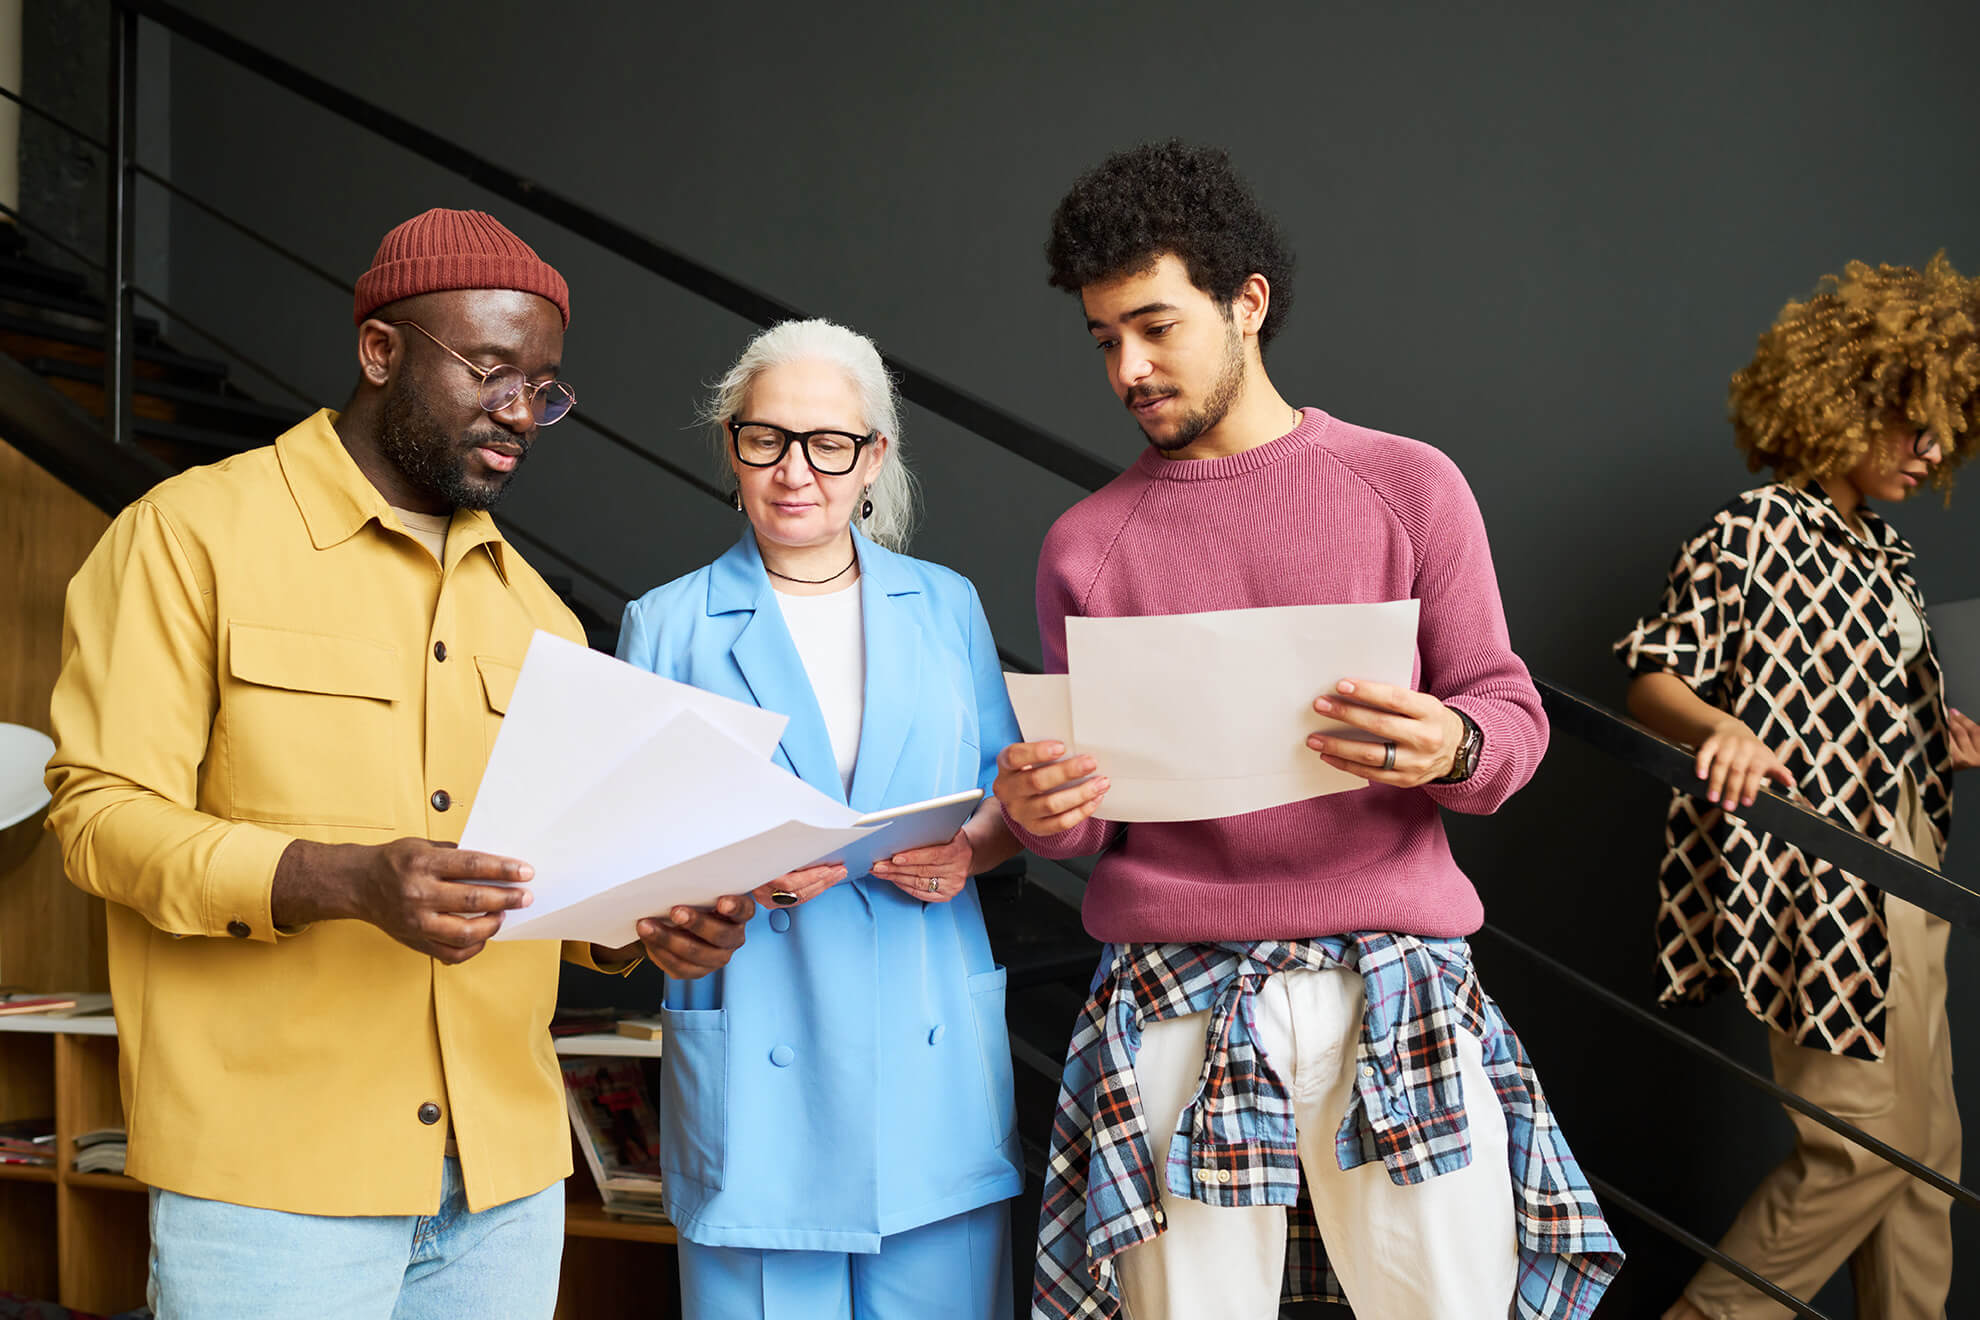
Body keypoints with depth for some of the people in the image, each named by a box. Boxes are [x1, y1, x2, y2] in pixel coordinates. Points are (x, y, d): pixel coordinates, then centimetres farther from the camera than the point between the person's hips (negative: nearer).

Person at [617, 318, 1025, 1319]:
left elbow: (1010, 796, 14)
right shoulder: (668, 625, 4)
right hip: (755, 1062, -2)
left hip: (933, 1046, 2)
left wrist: (965, 852, -8)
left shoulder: (946, 606, 11)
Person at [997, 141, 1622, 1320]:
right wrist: (1042, 812, -10)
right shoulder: (1087, 545, 10)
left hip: (1396, 987, 0)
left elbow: (1513, 715, 5)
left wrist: (1450, 749, -17)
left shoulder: (1408, 486, 6)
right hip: (1173, 1001, 1)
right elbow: (1089, 811, 13)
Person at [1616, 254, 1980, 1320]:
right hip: (1820, 884, -9)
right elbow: (1651, 676, -15)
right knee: (1865, 1143, -6)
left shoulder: (1880, 548, 14)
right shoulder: (1752, 533, -12)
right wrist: (1719, 730, -34)